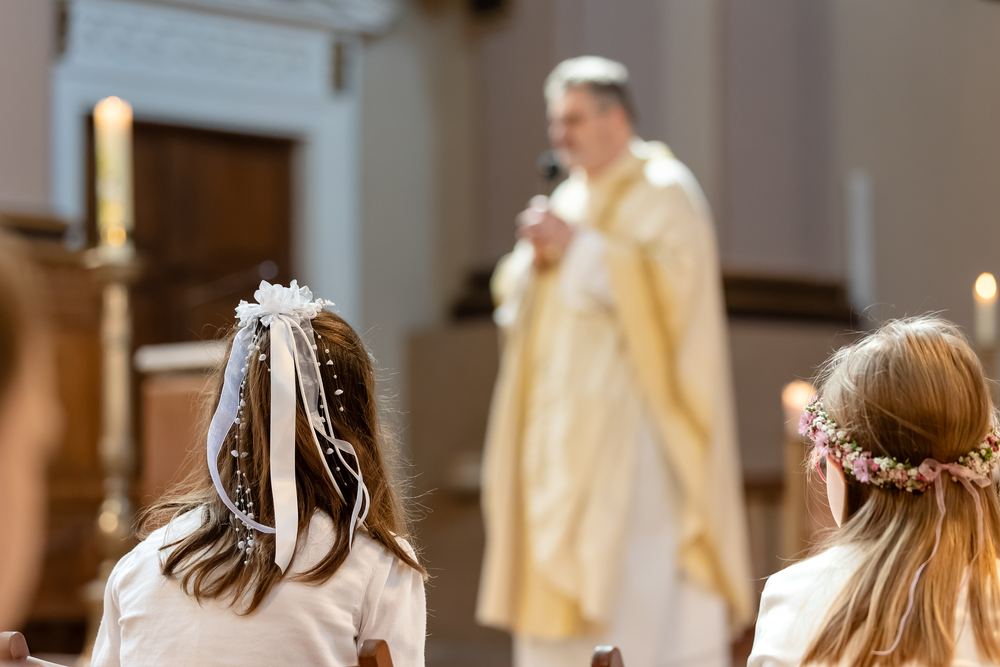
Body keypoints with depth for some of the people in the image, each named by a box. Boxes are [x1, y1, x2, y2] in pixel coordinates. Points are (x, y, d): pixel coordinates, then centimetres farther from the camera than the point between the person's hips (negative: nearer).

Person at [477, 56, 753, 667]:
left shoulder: (664, 192, -4)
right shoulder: (573, 198, 19)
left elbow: (672, 282, -19)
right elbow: (515, 295, 19)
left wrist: (579, 247, -17)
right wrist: (537, 256, -3)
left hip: (632, 420, -8)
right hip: (565, 426, 8)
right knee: (560, 572, 6)